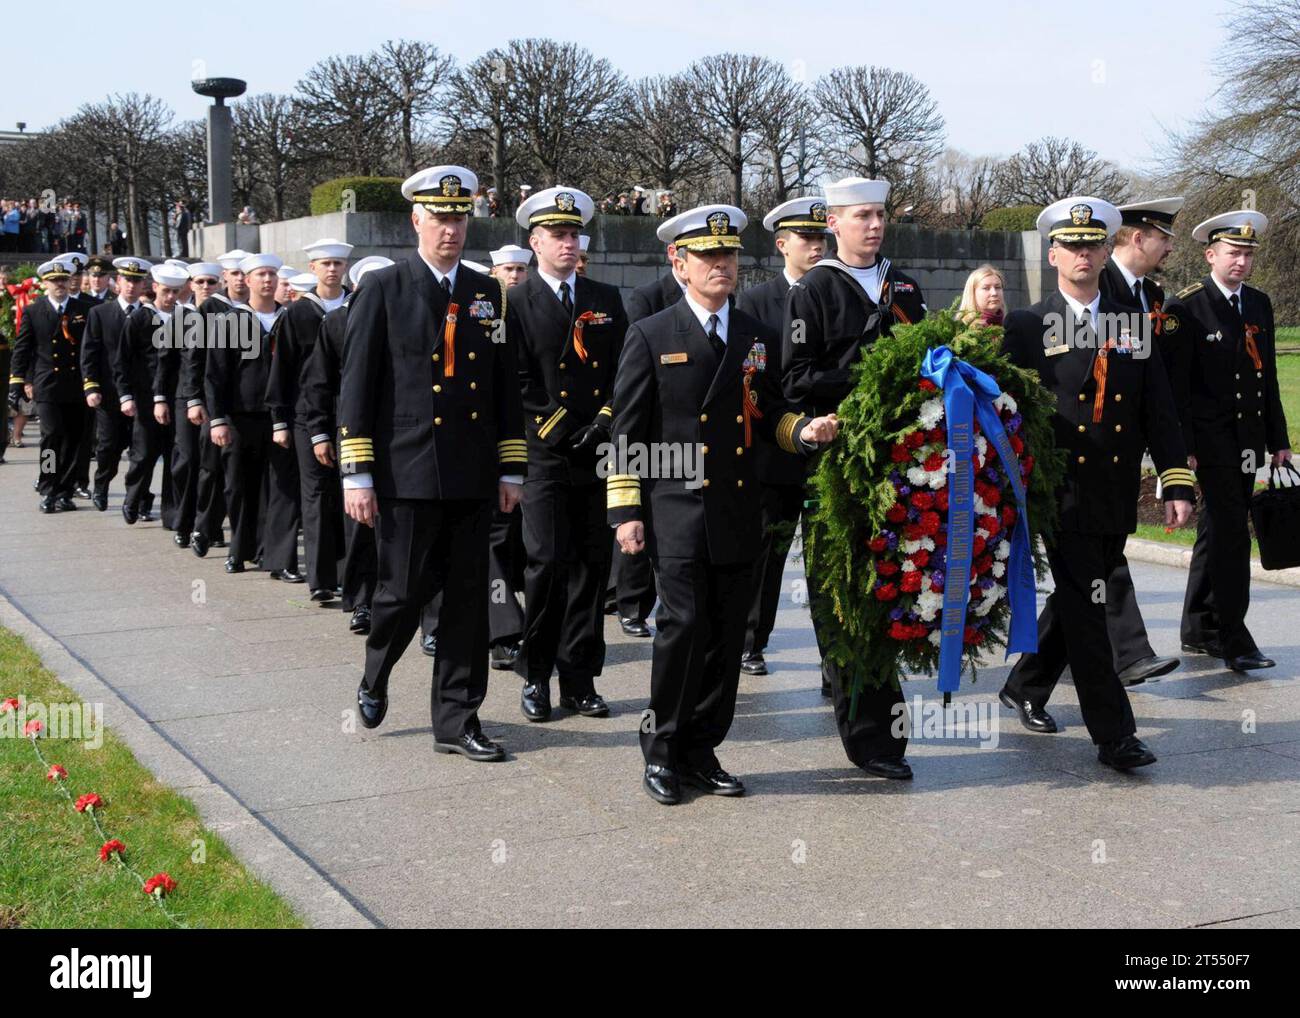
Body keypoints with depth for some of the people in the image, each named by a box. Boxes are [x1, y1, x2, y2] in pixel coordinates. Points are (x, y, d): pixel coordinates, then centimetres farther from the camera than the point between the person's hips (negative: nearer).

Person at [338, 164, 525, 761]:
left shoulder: (488, 294, 11)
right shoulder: (383, 290, 0)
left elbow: (506, 387, 13)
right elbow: (356, 387, -3)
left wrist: (512, 470, 10)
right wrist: (356, 476, -8)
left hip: (472, 480, 4)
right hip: (407, 476, -4)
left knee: (468, 599, 5)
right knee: (403, 593, 1)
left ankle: (457, 722, 15)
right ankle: (374, 681, 31)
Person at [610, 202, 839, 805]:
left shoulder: (755, 336, 14)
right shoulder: (651, 337, 3)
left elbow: (769, 414, 20)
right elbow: (626, 432, 1)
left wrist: (804, 431, -3)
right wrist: (625, 511, -5)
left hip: (737, 516, 4)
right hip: (677, 512, -4)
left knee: (727, 636, 5)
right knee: (684, 624, -12)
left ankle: (700, 752, 17)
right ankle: (661, 749, 5)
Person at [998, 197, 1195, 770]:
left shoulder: (1133, 326, 10)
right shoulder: (1026, 329, 0)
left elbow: (1159, 412, 8)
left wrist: (1177, 484, 0)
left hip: (1117, 501, 5)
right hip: (1062, 496, -4)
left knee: (1076, 602, 15)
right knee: (1084, 609, -7)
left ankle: (1024, 687, 35)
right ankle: (1114, 735, -4)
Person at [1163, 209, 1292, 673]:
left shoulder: (1260, 304, 12)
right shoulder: (1186, 308, -9)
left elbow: (1269, 378, 16)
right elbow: (1176, 384, -11)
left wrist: (1278, 439, 15)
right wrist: (1182, 447, -15)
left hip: (1247, 440, 7)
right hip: (1211, 439, -7)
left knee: (1218, 532, 13)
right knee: (1231, 532, -10)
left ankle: (1198, 632, 22)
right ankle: (1233, 638, -6)